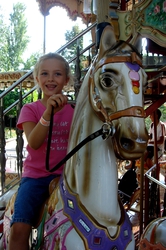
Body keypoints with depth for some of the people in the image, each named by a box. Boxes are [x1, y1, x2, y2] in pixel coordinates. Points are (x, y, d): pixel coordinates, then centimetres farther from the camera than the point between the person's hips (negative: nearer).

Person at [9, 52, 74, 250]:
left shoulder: (73, 110, 8)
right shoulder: (30, 109, 2)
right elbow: (34, 142, -17)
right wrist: (48, 112, -30)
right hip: (35, 176, -1)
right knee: (19, 227, -20)